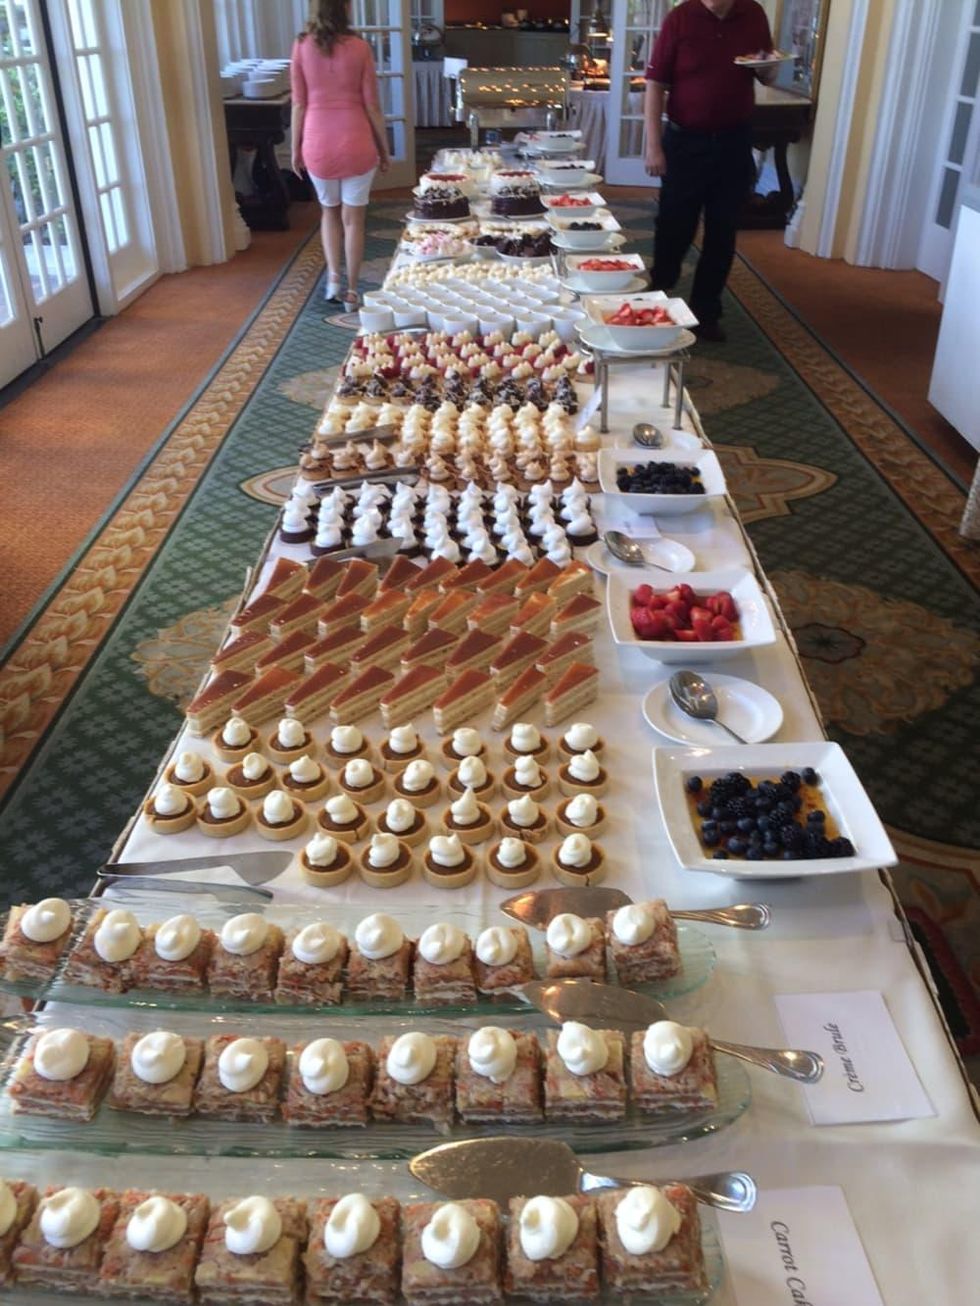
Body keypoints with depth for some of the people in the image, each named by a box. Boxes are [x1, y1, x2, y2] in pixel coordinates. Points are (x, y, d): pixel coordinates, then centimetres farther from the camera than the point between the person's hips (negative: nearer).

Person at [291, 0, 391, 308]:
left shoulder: (302, 46, -1)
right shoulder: (359, 47, -4)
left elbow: (299, 103, 1)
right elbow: (372, 105, -2)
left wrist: (296, 147, 11)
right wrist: (383, 148, 8)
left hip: (318, 143, 1)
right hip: (356, 142, -1)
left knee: (329, 212, 22)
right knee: (353, 218, 9)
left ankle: (333, 277, 10)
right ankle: (352, 291, 12)